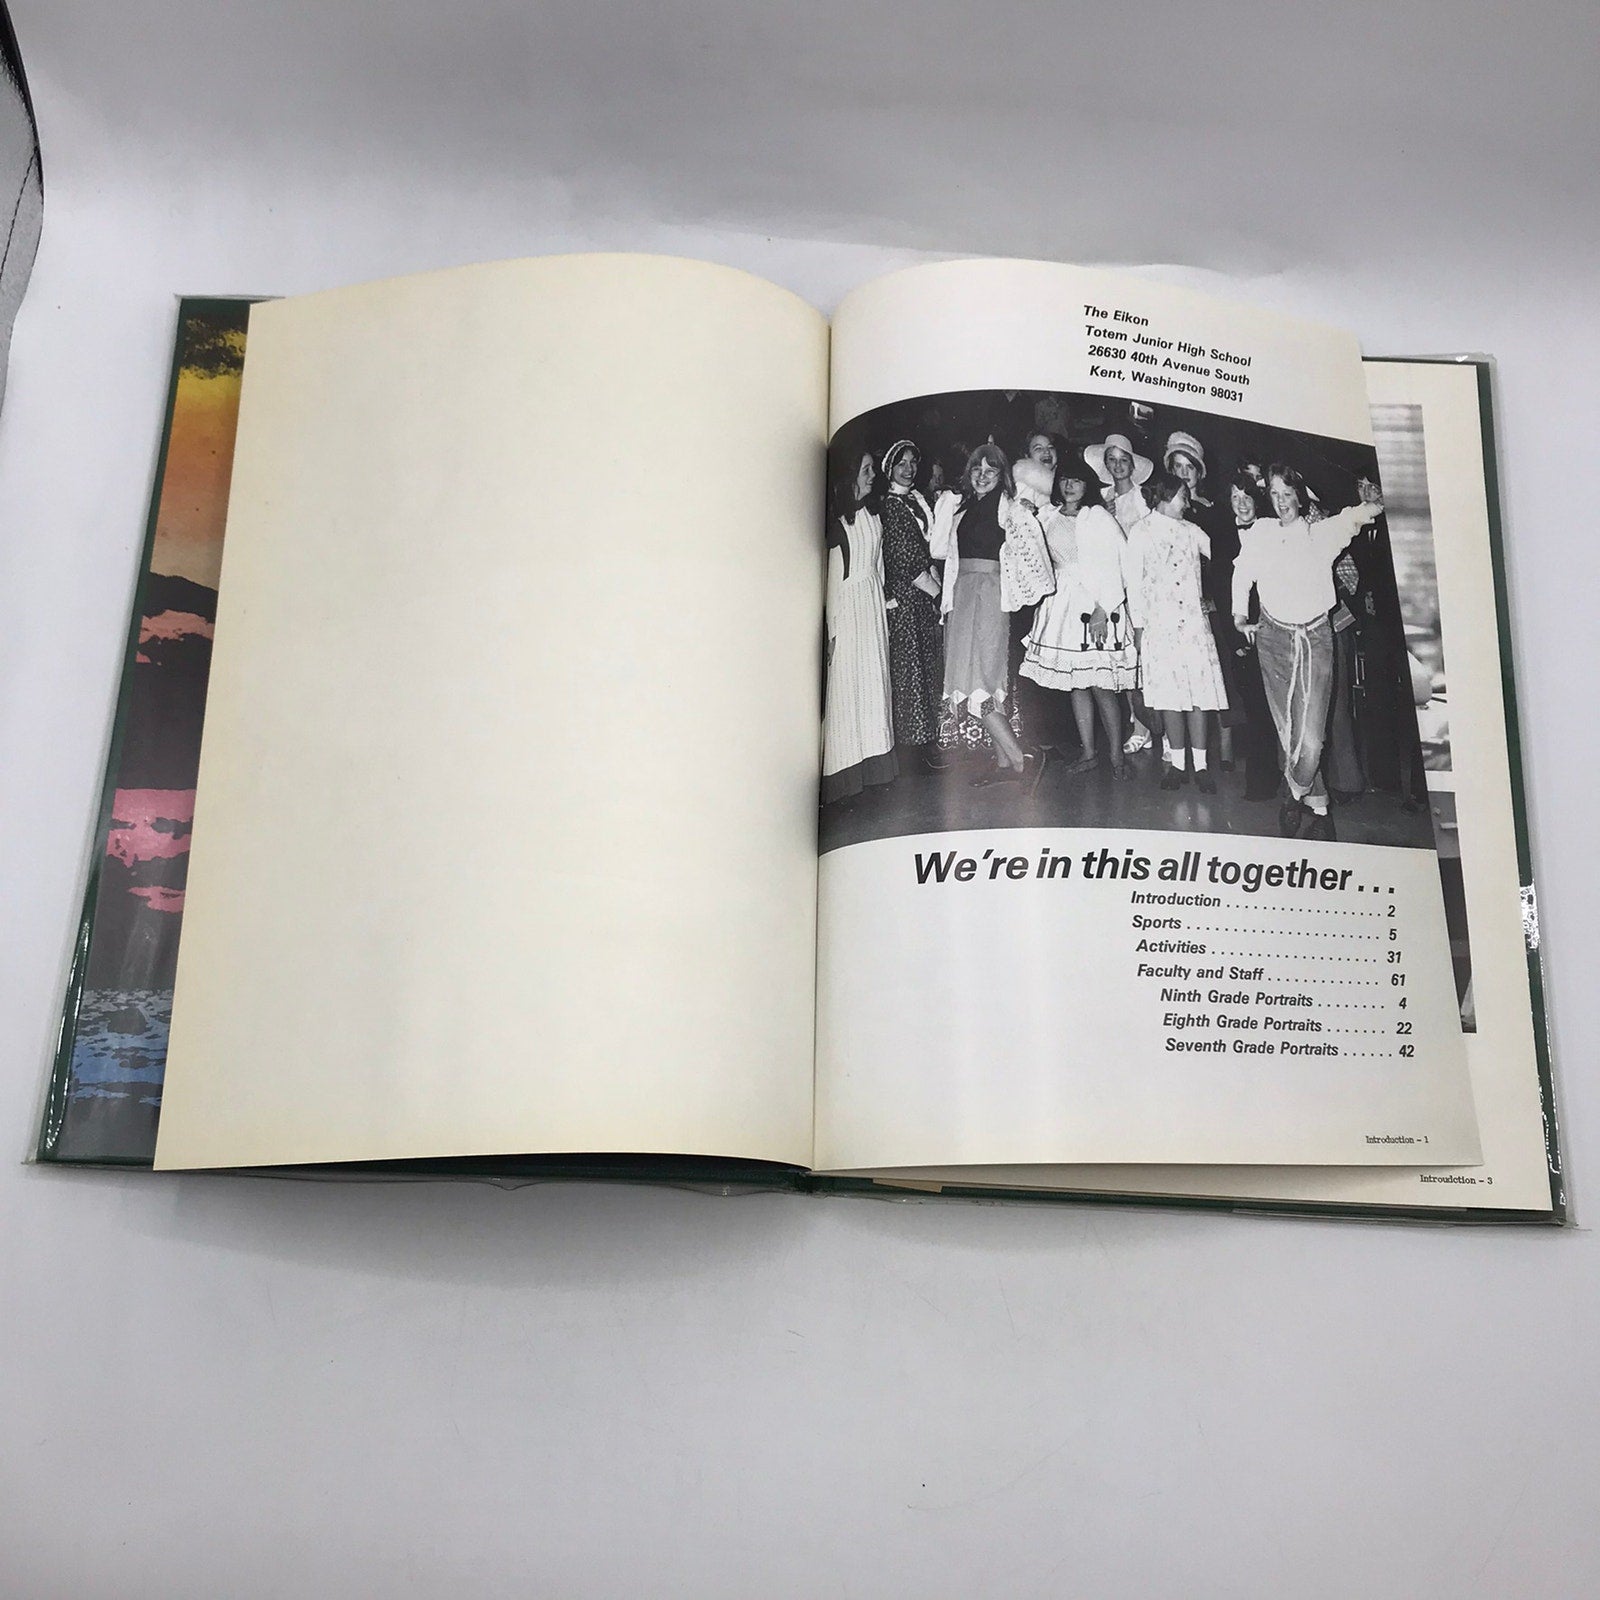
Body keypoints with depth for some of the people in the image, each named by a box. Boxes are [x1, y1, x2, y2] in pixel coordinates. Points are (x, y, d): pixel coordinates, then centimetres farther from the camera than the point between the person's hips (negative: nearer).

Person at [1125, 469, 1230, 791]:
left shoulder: (1191, 531, 13)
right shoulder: (1141, 532, 4)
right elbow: (1134, 583, 2)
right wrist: (1138, 626, -1)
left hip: (1194, 622, 2)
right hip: (1160, 626, -2)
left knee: (1199, 690, -2)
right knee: (1170, 693, -1)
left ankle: (1200, 764, 3)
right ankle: (1177, 762, 10)